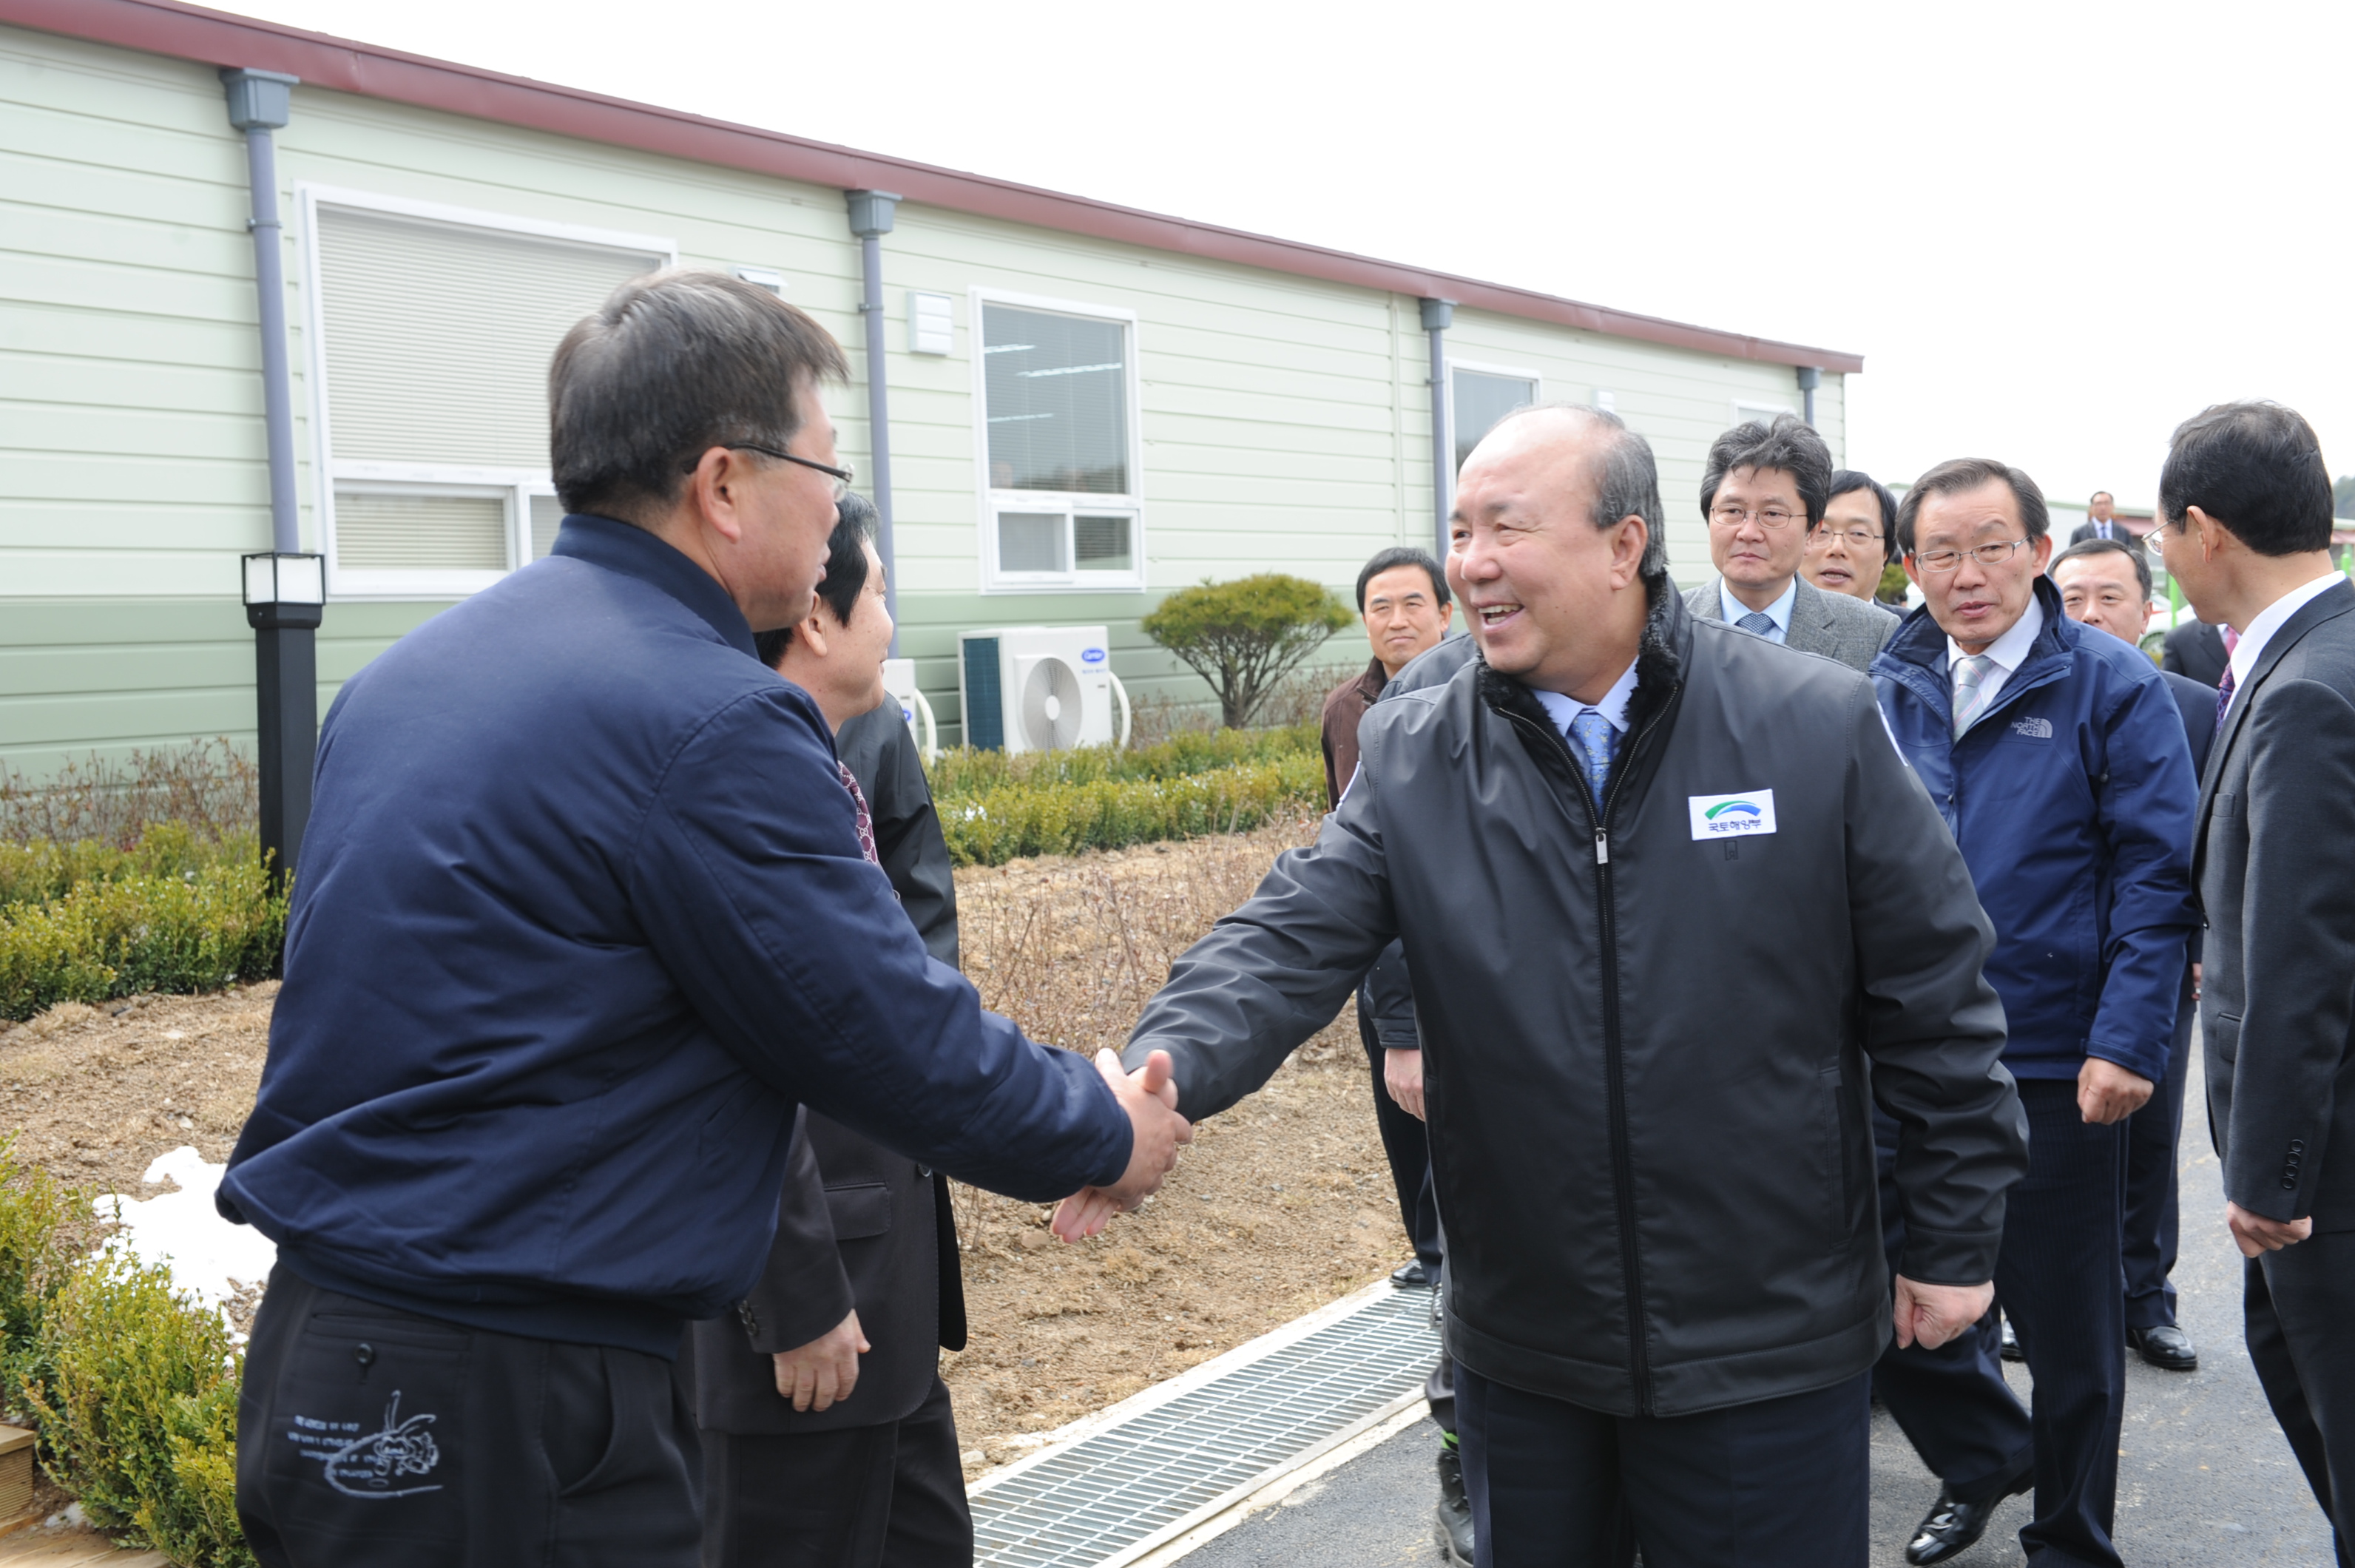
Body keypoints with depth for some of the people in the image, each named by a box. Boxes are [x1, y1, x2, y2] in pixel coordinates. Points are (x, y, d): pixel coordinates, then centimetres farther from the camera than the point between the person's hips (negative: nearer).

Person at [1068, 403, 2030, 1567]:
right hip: (1522, 1351, 2)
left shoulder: (1816, 726, -9)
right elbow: (1289, 943, -13)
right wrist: (1169, 1067, -33)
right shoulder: (1412, 757, -4)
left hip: (1767, 1348, -2)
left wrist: (1957, 1236, 1)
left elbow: (1931, 988, -3)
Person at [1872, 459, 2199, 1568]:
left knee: (2065, 1321, 9)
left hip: (2057, 1062, -4)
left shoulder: (2112, 686, -7)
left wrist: (2127, 1043, -17)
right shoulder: (1890, 689, 5)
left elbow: (2154, 875, -9)